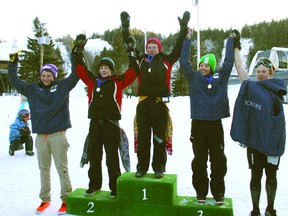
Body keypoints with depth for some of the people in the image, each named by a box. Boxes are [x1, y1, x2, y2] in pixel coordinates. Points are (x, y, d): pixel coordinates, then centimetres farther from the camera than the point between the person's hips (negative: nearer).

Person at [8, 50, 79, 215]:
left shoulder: (63, 86, 3)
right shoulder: (32, 89, 10)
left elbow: (76, 74, 0)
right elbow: (14, 81, 14)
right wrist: (13, 63, 6)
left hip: (58, 134, -3)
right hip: (40, 136, 3)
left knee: (62, 168, 1)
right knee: (44, 169, 12)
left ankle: (66, 200, 10)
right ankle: (45, 199, 24)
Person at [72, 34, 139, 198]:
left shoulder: (118, 81, 4)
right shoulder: (93, 81, 12)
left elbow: (133, 72, -3)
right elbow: (80, 69, 13)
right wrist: (80, 49, 10)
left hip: (111, 123, -3)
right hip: (95, 122, 4)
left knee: (112, 157, 2)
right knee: (94, 155, 11)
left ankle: (115, 187, 14)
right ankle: (94, 185, 25)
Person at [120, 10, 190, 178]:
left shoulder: (167, 61, 5)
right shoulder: (141, 60, 10)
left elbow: (179, 48, 2)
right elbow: (129, 45, 11)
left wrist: (184, 28, -2)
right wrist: (125, 27, 7)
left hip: (160, 103, -2)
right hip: (143, 103, 2)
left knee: (159, 138, 5)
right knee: (142, 137, 7)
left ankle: (159, 168, 16)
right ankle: (142, 167, 18)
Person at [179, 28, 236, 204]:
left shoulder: (221, 78, 7)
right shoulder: (194, 78, 6)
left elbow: (229, 60, 13)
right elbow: (184, 62, 5)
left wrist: (231, 39, 20)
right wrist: (188, 39, 7)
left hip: (215, 124, 1)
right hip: (198, 124, 0)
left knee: (218, 160, 6)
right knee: (199, 160, 6)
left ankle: (218, 193, 19)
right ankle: (201, 192, 18)